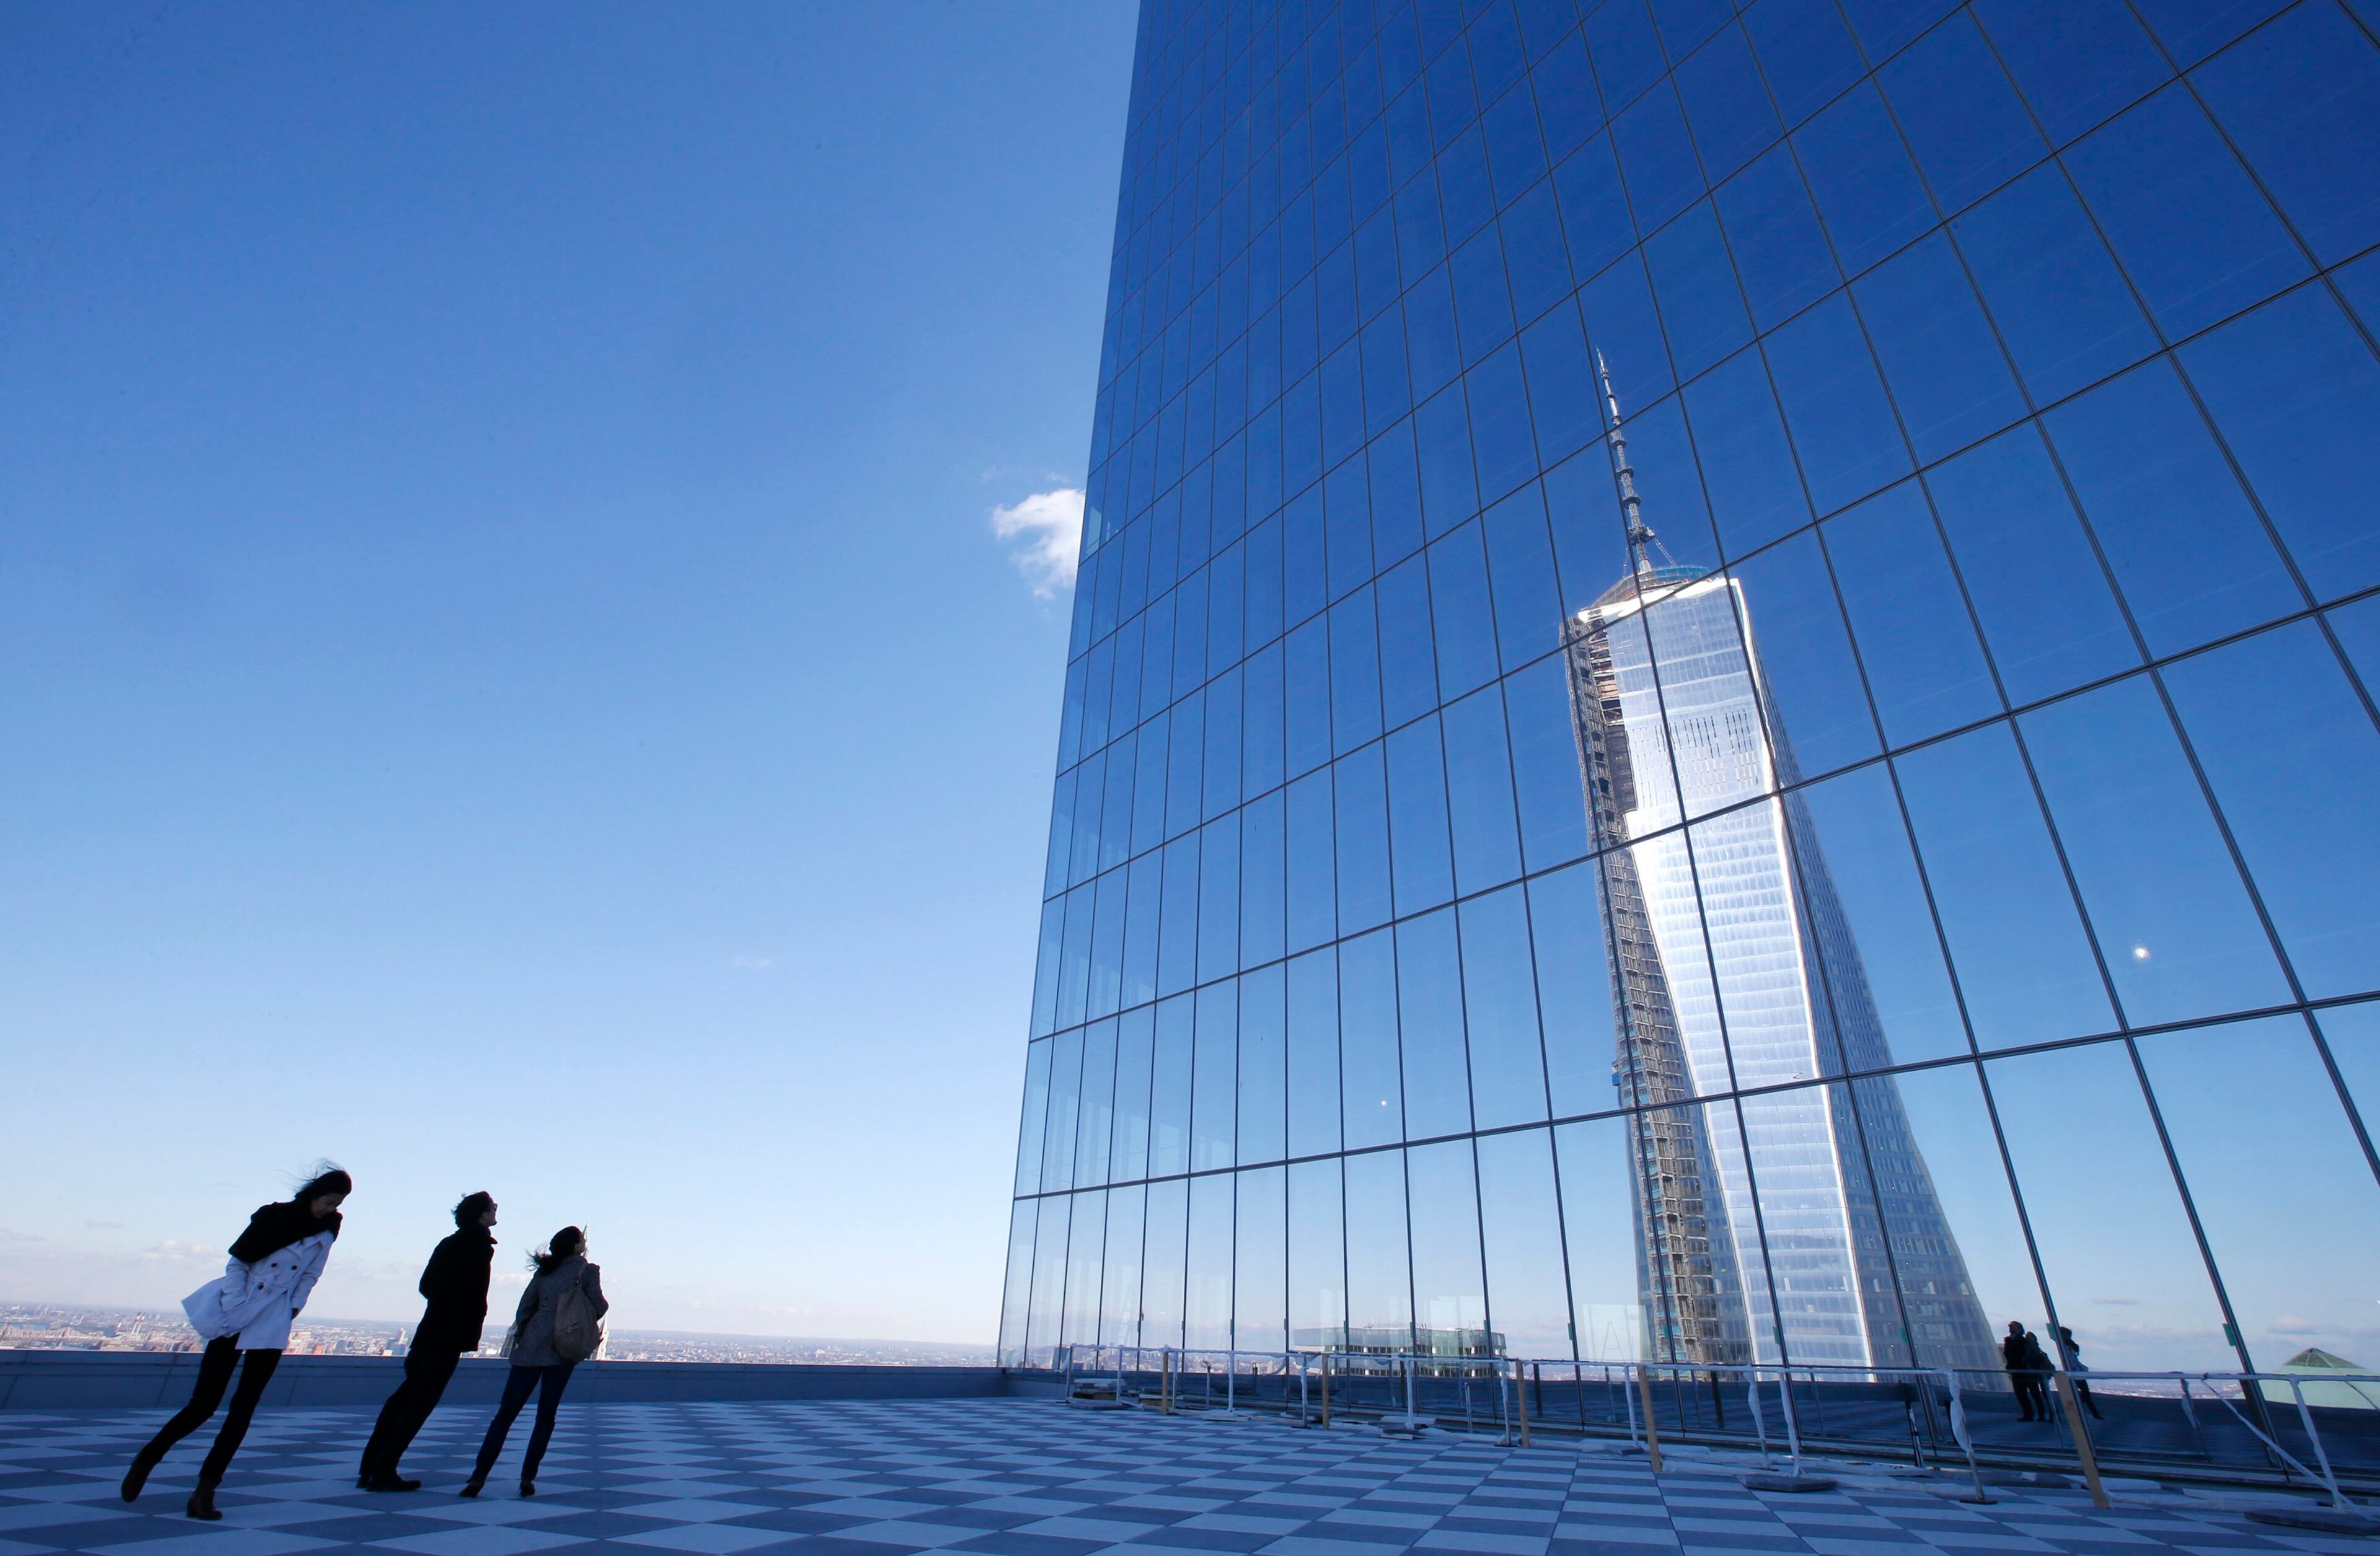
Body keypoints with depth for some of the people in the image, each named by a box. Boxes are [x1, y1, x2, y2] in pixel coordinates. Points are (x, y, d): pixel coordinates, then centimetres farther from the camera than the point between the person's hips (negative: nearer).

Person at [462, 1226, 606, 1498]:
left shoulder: (544, 1271, 11)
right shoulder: (588, 1270, -1)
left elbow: (524, 1308, 9)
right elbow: (599, 1307, -5)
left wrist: (520, 1338, 19)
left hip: (531, 1348, 3)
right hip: (562, 1350, -3)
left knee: (505, 1414, 6)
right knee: (546, 1417, 6)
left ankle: (478, 1478, 1)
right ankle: (528, 1478, 3)